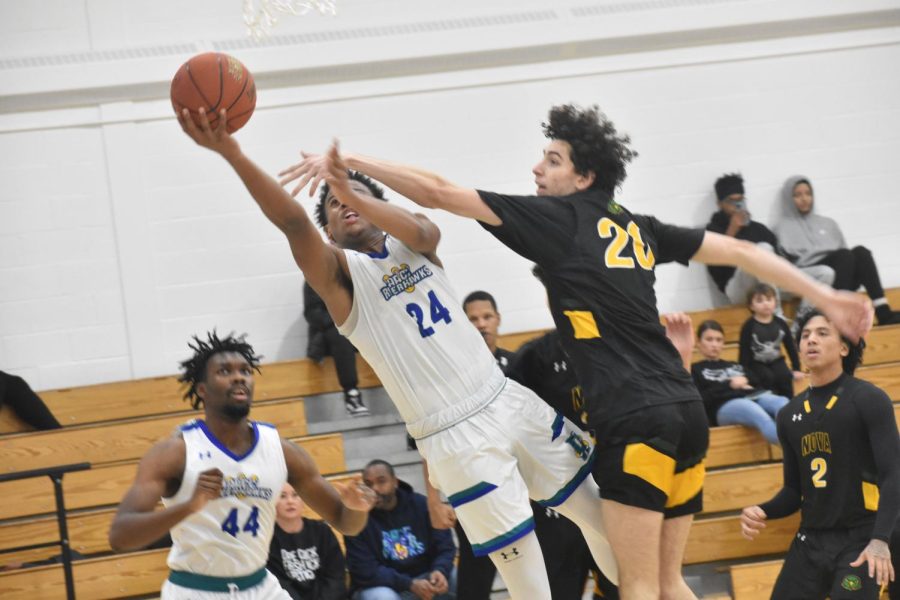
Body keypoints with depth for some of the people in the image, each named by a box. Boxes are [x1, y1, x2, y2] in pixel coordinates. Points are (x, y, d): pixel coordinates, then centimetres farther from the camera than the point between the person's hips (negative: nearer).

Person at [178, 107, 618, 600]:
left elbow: (421, 231, -16)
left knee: (598, 512, 13)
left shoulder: (410, 242, 9)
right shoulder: (340, 271, -4)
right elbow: (291, 222, -22)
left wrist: (353, 191, -35)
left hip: (508, 401, 5)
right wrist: (232, 154, -40)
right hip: (456, 437, -4)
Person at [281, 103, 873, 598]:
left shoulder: (558, 218, -1)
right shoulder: (638, 227, 17)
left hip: (635, 421, -8)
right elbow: (740, 252, 23)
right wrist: (826, 295, 31)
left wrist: (347, 160, 1)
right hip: (687, 412, 8)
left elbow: (439, 192, -4)